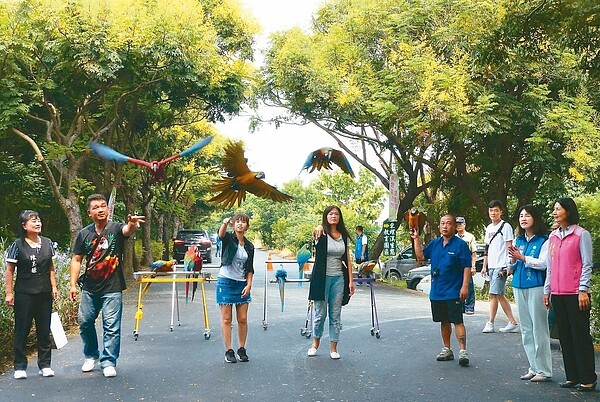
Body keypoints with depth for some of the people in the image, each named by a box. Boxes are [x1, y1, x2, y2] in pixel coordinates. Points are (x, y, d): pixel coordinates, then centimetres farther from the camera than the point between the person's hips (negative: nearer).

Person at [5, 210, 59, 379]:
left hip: (44, 294, 4)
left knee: (44, 330, 8)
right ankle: (20, 367, 13)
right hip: (24, 294, -4)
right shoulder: (17, 245, -6)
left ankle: (45, 365, 17)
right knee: (22, 330, 3)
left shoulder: (47, 243, 5)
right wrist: (9, 293, -6)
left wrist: (54, 286, 7)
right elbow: (10, 270, -3)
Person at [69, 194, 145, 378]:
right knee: (85, 322, 16)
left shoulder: (116, 228, -10)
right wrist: (73, 284, 0)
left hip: (112, 289, -4)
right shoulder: (84, 233, 2)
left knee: (111, 327, -2)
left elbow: (127, 230, -34)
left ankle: (109, 362, 11)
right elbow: (77, 260, 7)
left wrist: (132, 224, -58)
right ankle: (91, 355, 37)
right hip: (89, 288, 4)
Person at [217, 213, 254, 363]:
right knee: (226, 319, 0)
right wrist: (225, 223, -49)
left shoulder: (249, 246, 10)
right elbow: (221, 235, -28)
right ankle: (229, 351, 7)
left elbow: (250, 269, 13)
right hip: (226, 282, -4)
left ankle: (242, 349, 18)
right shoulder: (229, 238, -3)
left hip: (242, 284, 4)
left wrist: (249, 285, 0)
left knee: (243, 319, 5)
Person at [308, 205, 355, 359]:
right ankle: (316, 341, 27)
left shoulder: (344, 236, 8)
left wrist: (351, 281, 4)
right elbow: (316, 232, -30)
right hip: (323, 278, -3)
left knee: (335, 315, 7)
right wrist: (318, 231, -54)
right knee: (320, 313, 5)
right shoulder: (322, 233, -3)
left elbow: (348, 260, 10)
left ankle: (333, 348, 16)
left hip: (339, 278, 3)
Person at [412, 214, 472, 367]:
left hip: (454, 291, -6)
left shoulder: (460, 244, -8)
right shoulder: (434, 243, 10)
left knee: (457, 321, -8)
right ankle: (447, 350, 25)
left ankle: (463, 351, -6)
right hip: (437, 291, 6)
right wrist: (417, 239, 5)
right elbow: (421, 256, 12)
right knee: (444, 321, 15)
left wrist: (465, 287, -17)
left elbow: (467, 267, -10)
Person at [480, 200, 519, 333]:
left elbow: (509, 247, -10)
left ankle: (490, 323, 0)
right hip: (491, 266, 8)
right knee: (499, 295, 9)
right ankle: (513, 323, 16)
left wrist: (509, 266, -15)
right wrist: (484, 266, 16)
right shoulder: (489, 228, 17)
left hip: (501, 266, -8)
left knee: (494, 294, -8)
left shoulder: (505, 226, -5)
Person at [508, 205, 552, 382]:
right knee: (526, 329, 10)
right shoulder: (518, 241, 13)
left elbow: (543, 264, -14)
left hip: (536, 288, -7)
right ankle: (533, 367, 19)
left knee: (539, 329, -3)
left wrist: (522, 257, -17)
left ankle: (544, 370, 5)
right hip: (519, 287, 7)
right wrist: (513, 260, -4)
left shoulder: (543, 241, -5)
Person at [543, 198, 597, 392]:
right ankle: (572, 377, 18)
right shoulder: (553, 236, 14)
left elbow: (587, 265, -7)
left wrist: (583, 290, -13)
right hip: (558, 294, 6)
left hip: (576, 294, -6)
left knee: (580, 335, -1)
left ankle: (588, 379, 8)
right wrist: (547, 291, 15)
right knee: (565, 336, 9)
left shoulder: (581, 234, -4)